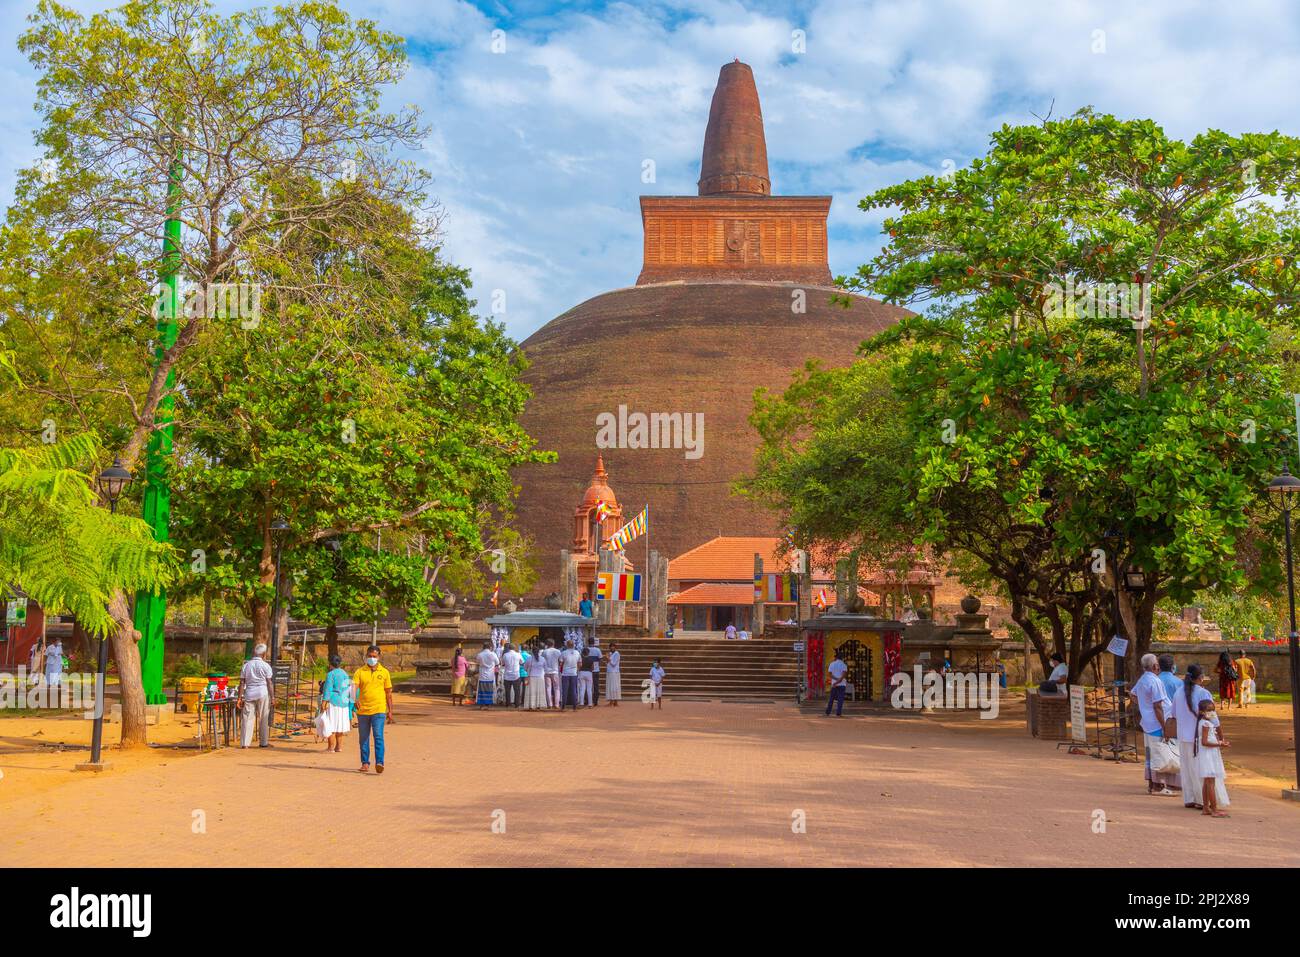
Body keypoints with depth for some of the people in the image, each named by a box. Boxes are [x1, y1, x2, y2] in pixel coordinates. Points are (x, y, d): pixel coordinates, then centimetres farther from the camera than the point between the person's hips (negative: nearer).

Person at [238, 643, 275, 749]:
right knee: (263, 719, 6)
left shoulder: (246, 665, 7)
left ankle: (245, 743, -2)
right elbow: (269, 683, -4)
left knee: (247, 718, 3)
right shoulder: (265, 666, -2)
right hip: (263, 693, -2)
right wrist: (272, 698, 0)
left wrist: (240, 698, 7)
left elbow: (242, 683, 5)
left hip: (249, 694, 2)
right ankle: (263, 742, 12)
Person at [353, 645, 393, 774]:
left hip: (379, 710, -2)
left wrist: (390, 711, 7)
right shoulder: (360, 671, 4)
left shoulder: (384, 672, 6)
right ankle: (365, 763, 17)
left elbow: (388, 693, 10)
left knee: (378, 736, -12)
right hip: (362, 710, 2)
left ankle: (379, 763, -15)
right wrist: (355, 699, -29)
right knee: (364, 738, 9)